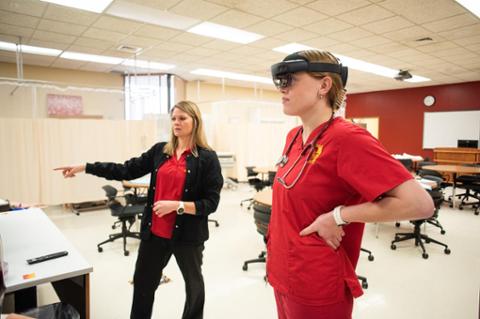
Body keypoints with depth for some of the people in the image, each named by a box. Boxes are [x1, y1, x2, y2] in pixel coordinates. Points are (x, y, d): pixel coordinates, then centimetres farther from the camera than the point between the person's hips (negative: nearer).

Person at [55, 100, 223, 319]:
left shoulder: (207, 158, -10)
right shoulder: (160, 151, 4)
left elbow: (211, 203, -12)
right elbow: (127, 170, 5)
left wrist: (177, 205, -23)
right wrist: (84, 168, 2)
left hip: (186, 234, -4)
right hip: (154, 232, 5)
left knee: (194, 284, 18)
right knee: (143, 282, 19)